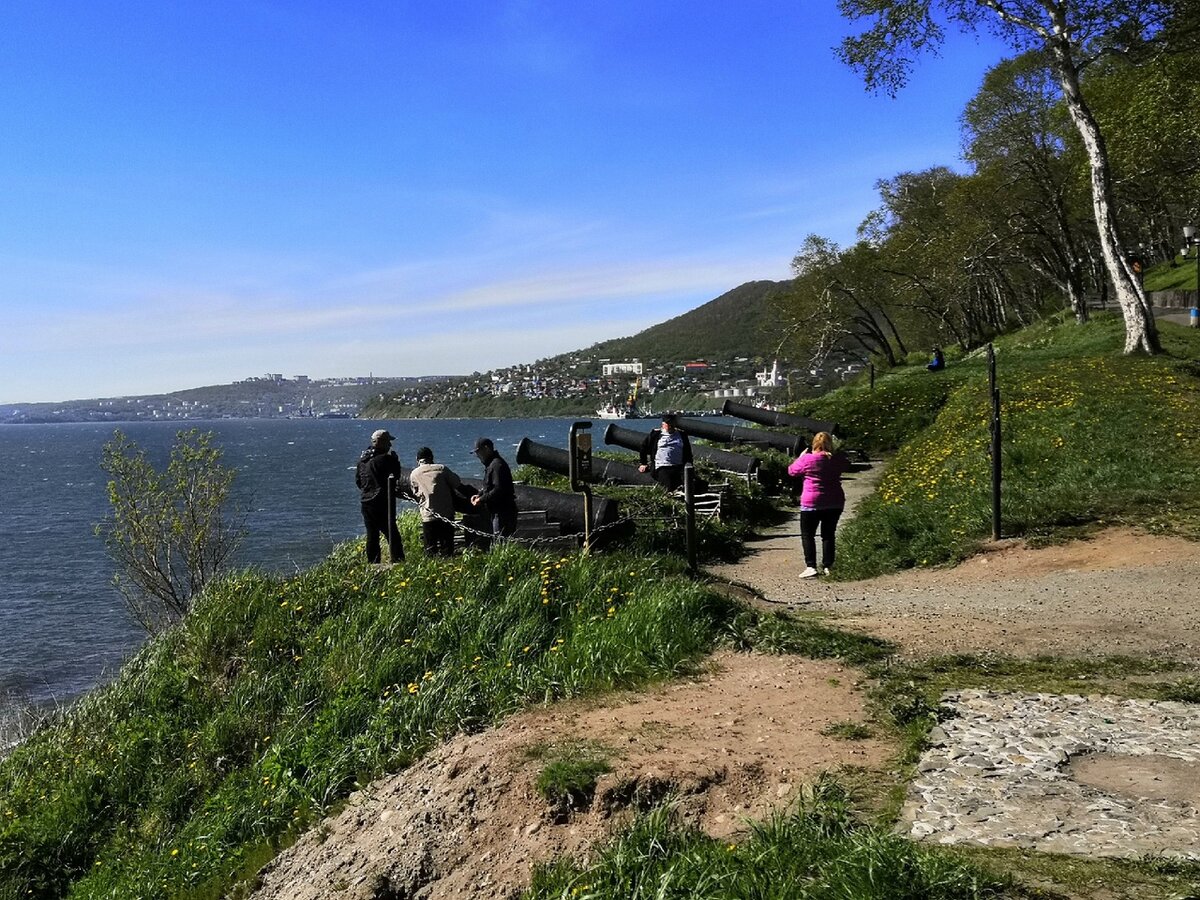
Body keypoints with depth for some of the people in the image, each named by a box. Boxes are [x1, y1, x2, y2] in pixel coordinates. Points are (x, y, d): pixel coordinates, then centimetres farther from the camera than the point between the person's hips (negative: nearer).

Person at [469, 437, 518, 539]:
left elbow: (498, 490, -24)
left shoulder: (497, 465, -16)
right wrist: (479, 495, 9)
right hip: (497, 512, 11)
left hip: (503, 511, -11)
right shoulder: (491, 464, 19)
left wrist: (482, 500, -18)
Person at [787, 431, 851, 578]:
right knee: (828, 534, 13)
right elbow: (847, 466, 22)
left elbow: (792, 471, 3)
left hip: (811, 503, -4)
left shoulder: (807, 459, -12)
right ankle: (827, 566, 12)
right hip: (835, 503, 4)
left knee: (807, 535, 5)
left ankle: (810, 567, -5)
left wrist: (800, 457, 15)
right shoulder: (837, 459, 0)